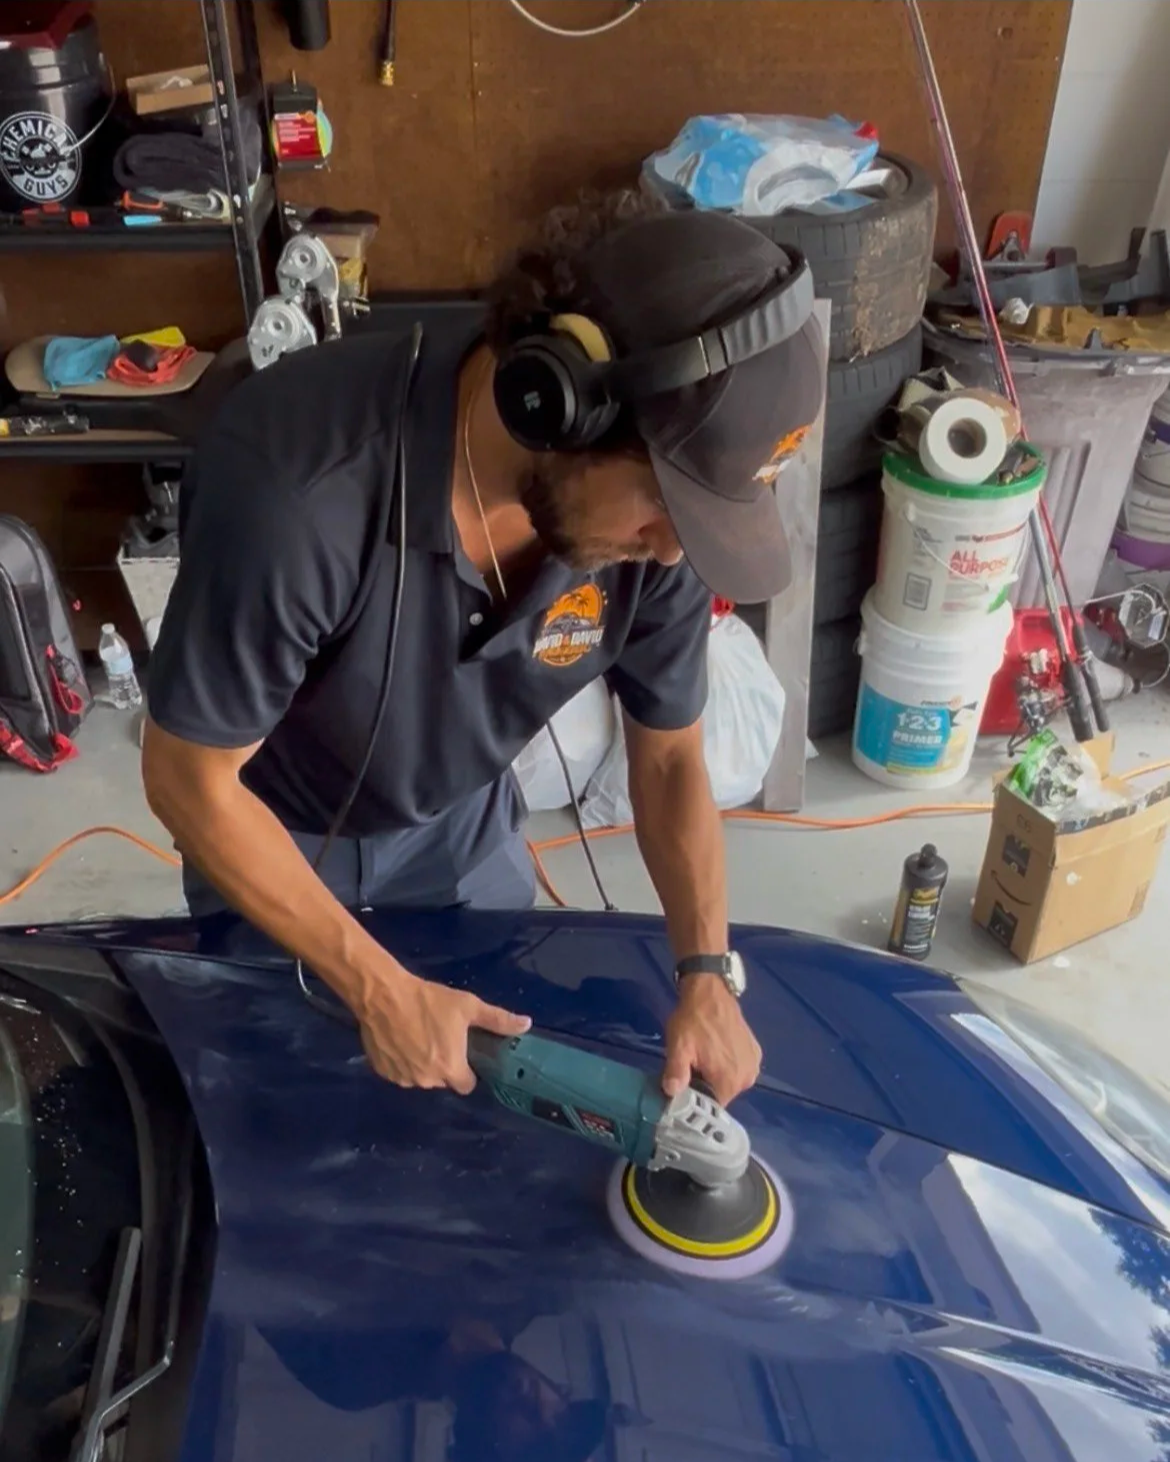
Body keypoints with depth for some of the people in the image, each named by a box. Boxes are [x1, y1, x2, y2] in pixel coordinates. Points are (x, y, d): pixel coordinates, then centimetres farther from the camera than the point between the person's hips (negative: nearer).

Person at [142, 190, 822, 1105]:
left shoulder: (656, 505, -27)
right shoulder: (295, 490, -42)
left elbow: (669, 758, -10)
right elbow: (188, 780, -27)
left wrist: (708, 976, -20)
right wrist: (381, 992, -24)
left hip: (465, 822, 3)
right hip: (265, 827, -3)